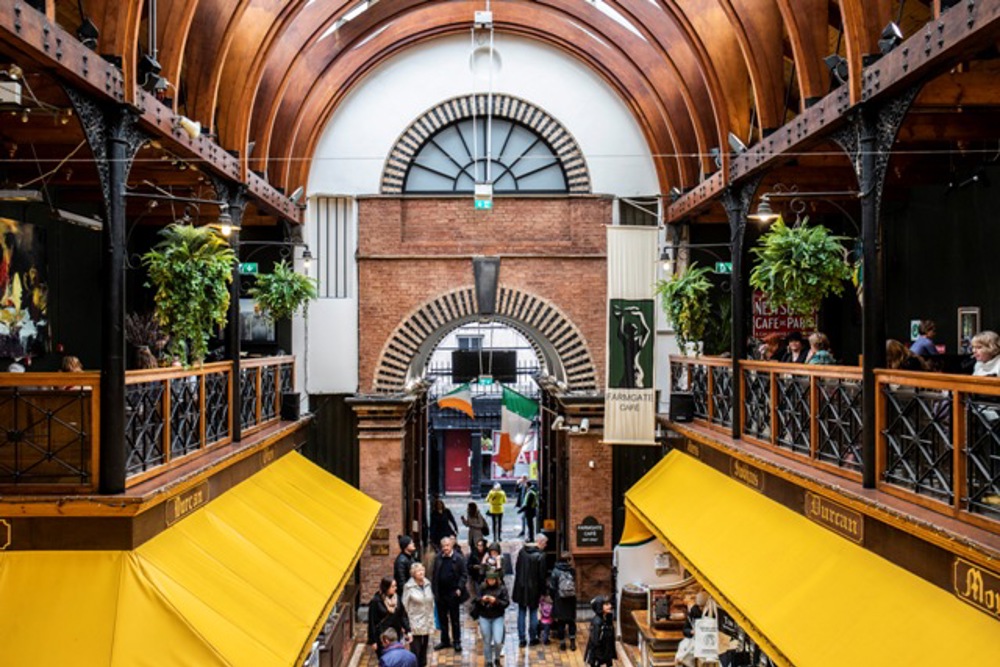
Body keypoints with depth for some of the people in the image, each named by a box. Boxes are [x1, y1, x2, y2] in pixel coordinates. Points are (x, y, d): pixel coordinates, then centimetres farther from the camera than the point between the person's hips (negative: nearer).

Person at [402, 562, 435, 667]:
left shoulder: (427, 584, 4)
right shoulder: (409, 587, -12)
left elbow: (431, 603, 10)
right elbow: (405, 606, -8)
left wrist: (431, 621, 10)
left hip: (427, 624, 5)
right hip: (415, 625, -5)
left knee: (424, 650, 14)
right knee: (415, 651, -3)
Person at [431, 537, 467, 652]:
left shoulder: (458, 558, -9)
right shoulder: (438, 558, 1)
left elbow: (464, 575, -6)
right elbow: (434, 575, 7)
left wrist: (459, 588, -15)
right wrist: (434, 590, 3)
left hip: (453, 594, -4)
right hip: (441, 593, 4)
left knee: (454, 619, 7)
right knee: (442, 618, 13)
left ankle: (457, 642, 18)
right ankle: (445, 641, 26)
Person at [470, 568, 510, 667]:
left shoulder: (502, 588, -7)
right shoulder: (482, 588, -3)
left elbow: (506, 603, -9)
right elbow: (475, 601, 0)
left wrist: (496, 601, -23)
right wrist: (481, 600, -20)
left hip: (497, 618, -2)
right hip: (484, 618, 2)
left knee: (498, 641, -8)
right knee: (486, 641, 9)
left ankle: (497, 658, 20)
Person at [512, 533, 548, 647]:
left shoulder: (522, 551, 0)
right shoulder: (540, 555, -16)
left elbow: (517, 569, 7)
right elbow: (542, 575, -12)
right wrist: (542, 592, -3)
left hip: (521, 588, 4)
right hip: (533, 589, -4)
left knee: (521, 613, 10)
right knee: (533, 613, 11)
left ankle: (521, 639, 14)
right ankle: (533, 638, 19)